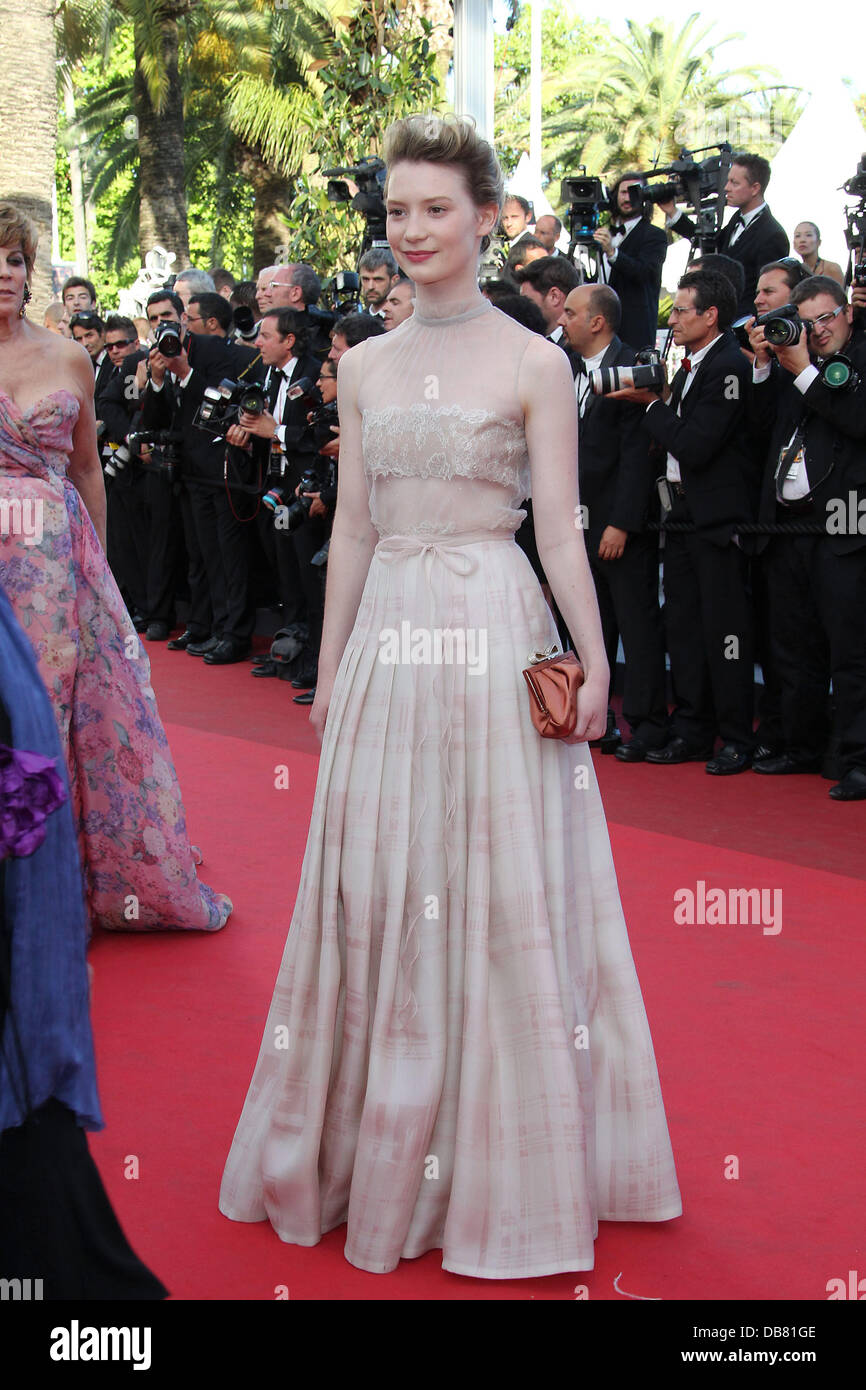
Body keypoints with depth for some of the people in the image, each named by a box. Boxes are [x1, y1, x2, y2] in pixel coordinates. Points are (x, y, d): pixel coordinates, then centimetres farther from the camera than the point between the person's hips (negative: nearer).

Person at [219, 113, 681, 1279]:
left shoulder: (534, 363, -2)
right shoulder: (363, 368, 11)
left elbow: (560, 528, -4)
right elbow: (352, 528, 13)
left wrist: (594, 660, -11)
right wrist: (329, 666, 11)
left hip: (495, 634, -4)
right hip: (386, 633, 4)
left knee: (499, 894, 1)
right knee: (374, 891, 7)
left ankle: (501, 1160, 16)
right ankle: (378, 1151, 24)